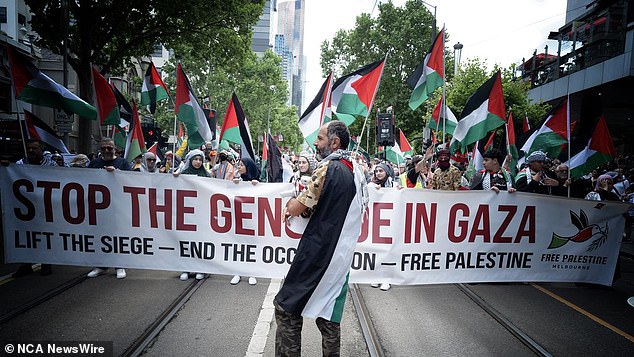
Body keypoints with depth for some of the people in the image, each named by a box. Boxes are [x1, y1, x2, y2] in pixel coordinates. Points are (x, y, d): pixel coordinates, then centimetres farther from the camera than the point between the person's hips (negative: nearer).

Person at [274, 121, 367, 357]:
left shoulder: (328, 168, -16)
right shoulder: (356, 171, 9)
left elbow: (295, 209, -17)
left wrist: (293, 204, 6)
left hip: (318, 253, -8)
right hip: (343, 253, 8)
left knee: (287, 310, 4)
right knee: (329, 317, 18)